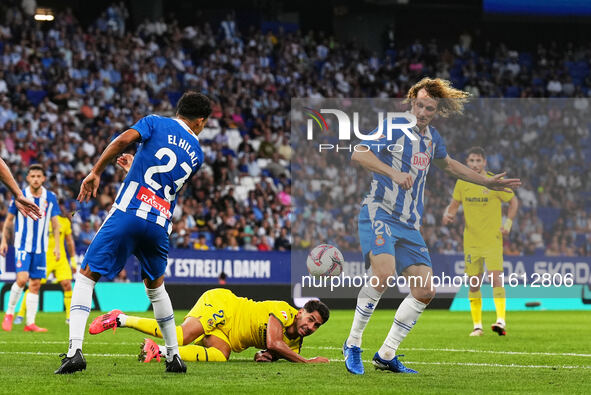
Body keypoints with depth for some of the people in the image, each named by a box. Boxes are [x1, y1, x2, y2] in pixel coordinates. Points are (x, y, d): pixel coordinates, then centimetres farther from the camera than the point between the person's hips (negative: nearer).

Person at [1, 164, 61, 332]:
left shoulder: (50, 198, 3)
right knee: (22, 278, -19)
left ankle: (30, 323, 6)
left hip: (40, 248, 3)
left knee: (36, 284, 2)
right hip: (22, 245, -3)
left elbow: (55, 222, 9)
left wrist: (57, 246, 2)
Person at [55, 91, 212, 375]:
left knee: (87, 276, 1)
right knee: (155, 285, 26)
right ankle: (174, 356, 26)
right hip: (160, 224, 3)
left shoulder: (156, 123, 8)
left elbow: (124, 139, -10)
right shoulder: (197, 154, 18)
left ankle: (75, 350, -16)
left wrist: (95, 172, -4)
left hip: (128, 212, -3)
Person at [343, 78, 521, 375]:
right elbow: (358, 154, -19)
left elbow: (447, 164, 36)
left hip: (410, 225, 8)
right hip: (379, 213, -7)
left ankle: (386, 355, 9)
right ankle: (353, 344, -14)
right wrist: (393, 172, -31)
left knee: (425, 291, -1)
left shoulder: (432, 137, 15)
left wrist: (487, 182, 37)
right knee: (383, 274, -29)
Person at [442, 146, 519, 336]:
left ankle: (501, 320, -22)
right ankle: (477, 325, 12)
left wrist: (508, 224, -1)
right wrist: (448, 214, -5)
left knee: (496, 278, -17)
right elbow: (454, 204, 16)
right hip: (471, 241, 4)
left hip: (493, 240, -3)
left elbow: (514, 201, 7)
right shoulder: (462, 183, 4)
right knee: (474, 283, 4)